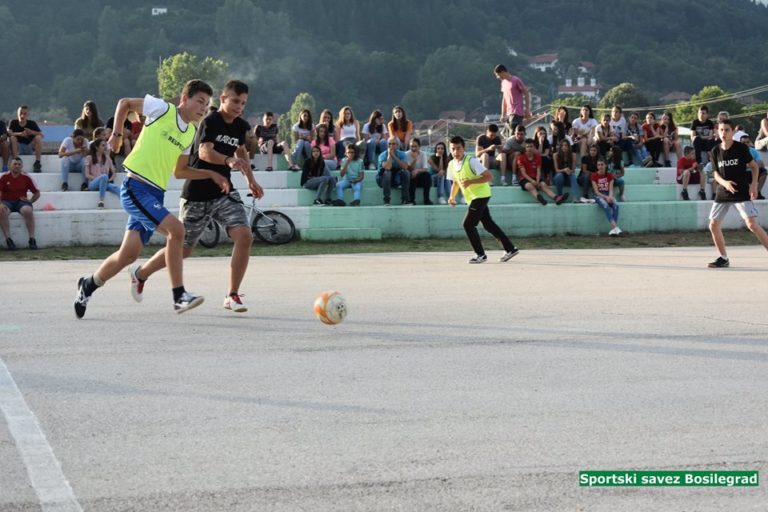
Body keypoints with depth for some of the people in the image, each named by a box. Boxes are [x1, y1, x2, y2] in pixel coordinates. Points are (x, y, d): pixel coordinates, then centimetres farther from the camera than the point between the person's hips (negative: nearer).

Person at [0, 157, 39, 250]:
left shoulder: (26, 178, 4)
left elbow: (37, 193, 11)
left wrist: (30, 201, -4)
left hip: (21, 201, 0)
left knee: (28, 211, -34)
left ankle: (32, 239, -27)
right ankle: (8, 239, -28)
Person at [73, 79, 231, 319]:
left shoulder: (191, 133, 14)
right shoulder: (162, 109, -6)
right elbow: (124, 103, 6)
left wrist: (211, 174, 15)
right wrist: (116, 134, 4)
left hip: (155, 194, 8)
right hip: (135, 187, -8)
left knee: (128, 254, 9)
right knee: (175, 229, -23)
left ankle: (88, 285, 32)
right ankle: (179, 296, -16)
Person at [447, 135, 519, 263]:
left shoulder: (471, 161, -21)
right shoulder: (452, 165, 2)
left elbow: (489, 177, -22)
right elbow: (456, 182, 18)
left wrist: (470, 181, -30)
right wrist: (452, 196, 2)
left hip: (481, 195, -8)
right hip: (472, 198, 8)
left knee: (468, 224, -13)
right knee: (488, 224, 12)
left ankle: (481, 255, -2)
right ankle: (510, 249, 21)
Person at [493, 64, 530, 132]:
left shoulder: (516, 80, -9)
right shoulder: (504, 82, 15)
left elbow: (526, 94, -6)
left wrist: (527, 110, -8)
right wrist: (503, 114, 19)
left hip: (517, 113, -8)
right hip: (509, 113, 8)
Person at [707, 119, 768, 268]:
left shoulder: (741, 148, -8)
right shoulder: (716, 151, 1)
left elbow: (754, 166, 1)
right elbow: (716, 174, 6)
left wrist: (754, 184, -12)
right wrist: (724, 182, -16)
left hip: (742, 192, -5)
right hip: (723, 193, 5)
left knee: (752, 224, -18)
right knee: (713, 226, 2)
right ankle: (724, 258, 17)